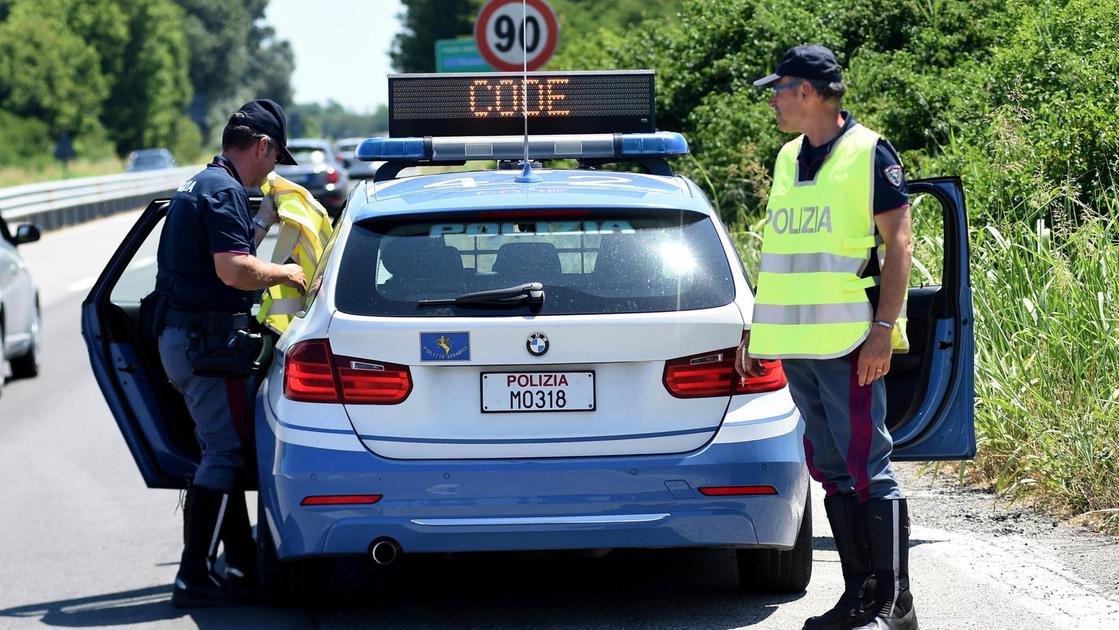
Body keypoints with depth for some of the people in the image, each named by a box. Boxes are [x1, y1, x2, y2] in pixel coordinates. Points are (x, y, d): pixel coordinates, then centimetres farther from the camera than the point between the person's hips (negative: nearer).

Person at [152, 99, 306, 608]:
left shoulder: (199, 187, 19)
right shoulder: (225, 191, -14)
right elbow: (234, 270, -24)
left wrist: (266, 220, 28)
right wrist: (285, 273, -8)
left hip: (179, 337, 11)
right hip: (207, 339, -11)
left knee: (225, 451, 15)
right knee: (226, 454, -8)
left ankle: (243, 565, 20)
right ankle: (194, 579, -10)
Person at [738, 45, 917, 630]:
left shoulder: (868, 154, -5)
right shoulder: (787, 160, 16)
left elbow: (899, 243, -9)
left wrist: (883, 328, -16)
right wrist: (756, 328, 18)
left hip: (850, 343, -7)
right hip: (796, 345, 7)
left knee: (867, 468, -8)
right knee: (833, 471, 9)